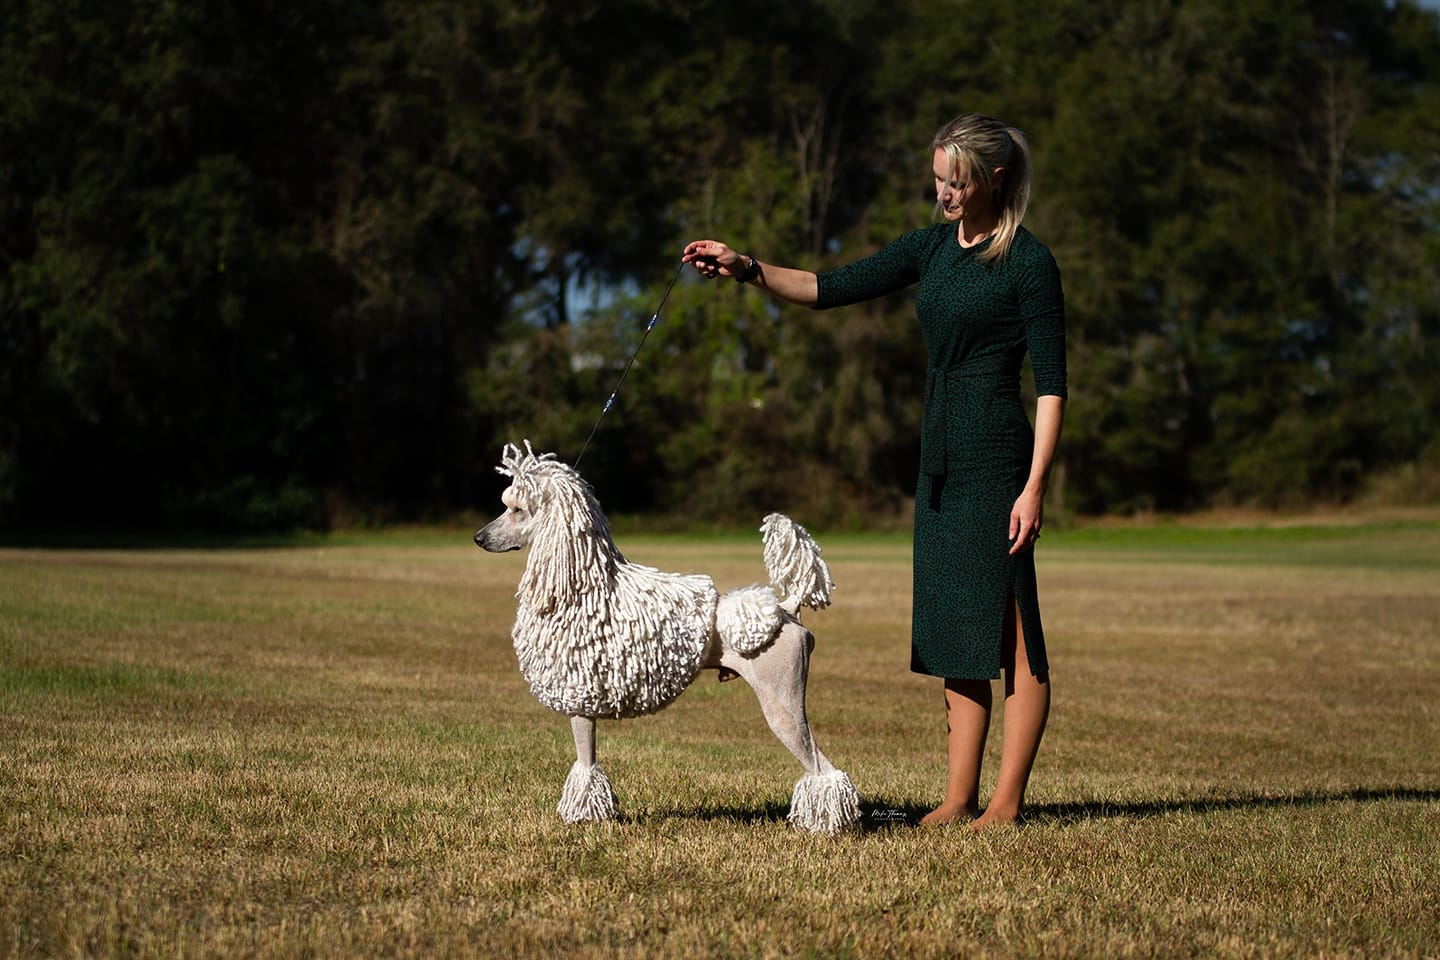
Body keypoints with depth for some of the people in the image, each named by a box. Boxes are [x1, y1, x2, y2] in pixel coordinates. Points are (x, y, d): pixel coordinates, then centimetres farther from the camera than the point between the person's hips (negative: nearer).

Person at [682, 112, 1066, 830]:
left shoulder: (1029, 263, -7)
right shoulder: (932, 247, 13)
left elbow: (1051, 385, -10)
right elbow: (831, 289, 11)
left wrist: (1034, 487, -16)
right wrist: (746, 270, -3)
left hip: (997, 459, -8)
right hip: (939, 460, 8)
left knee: (1011, 630, -3)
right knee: (952, 633, 9)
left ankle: (1007, 800, 2)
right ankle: (958, 798, 13)